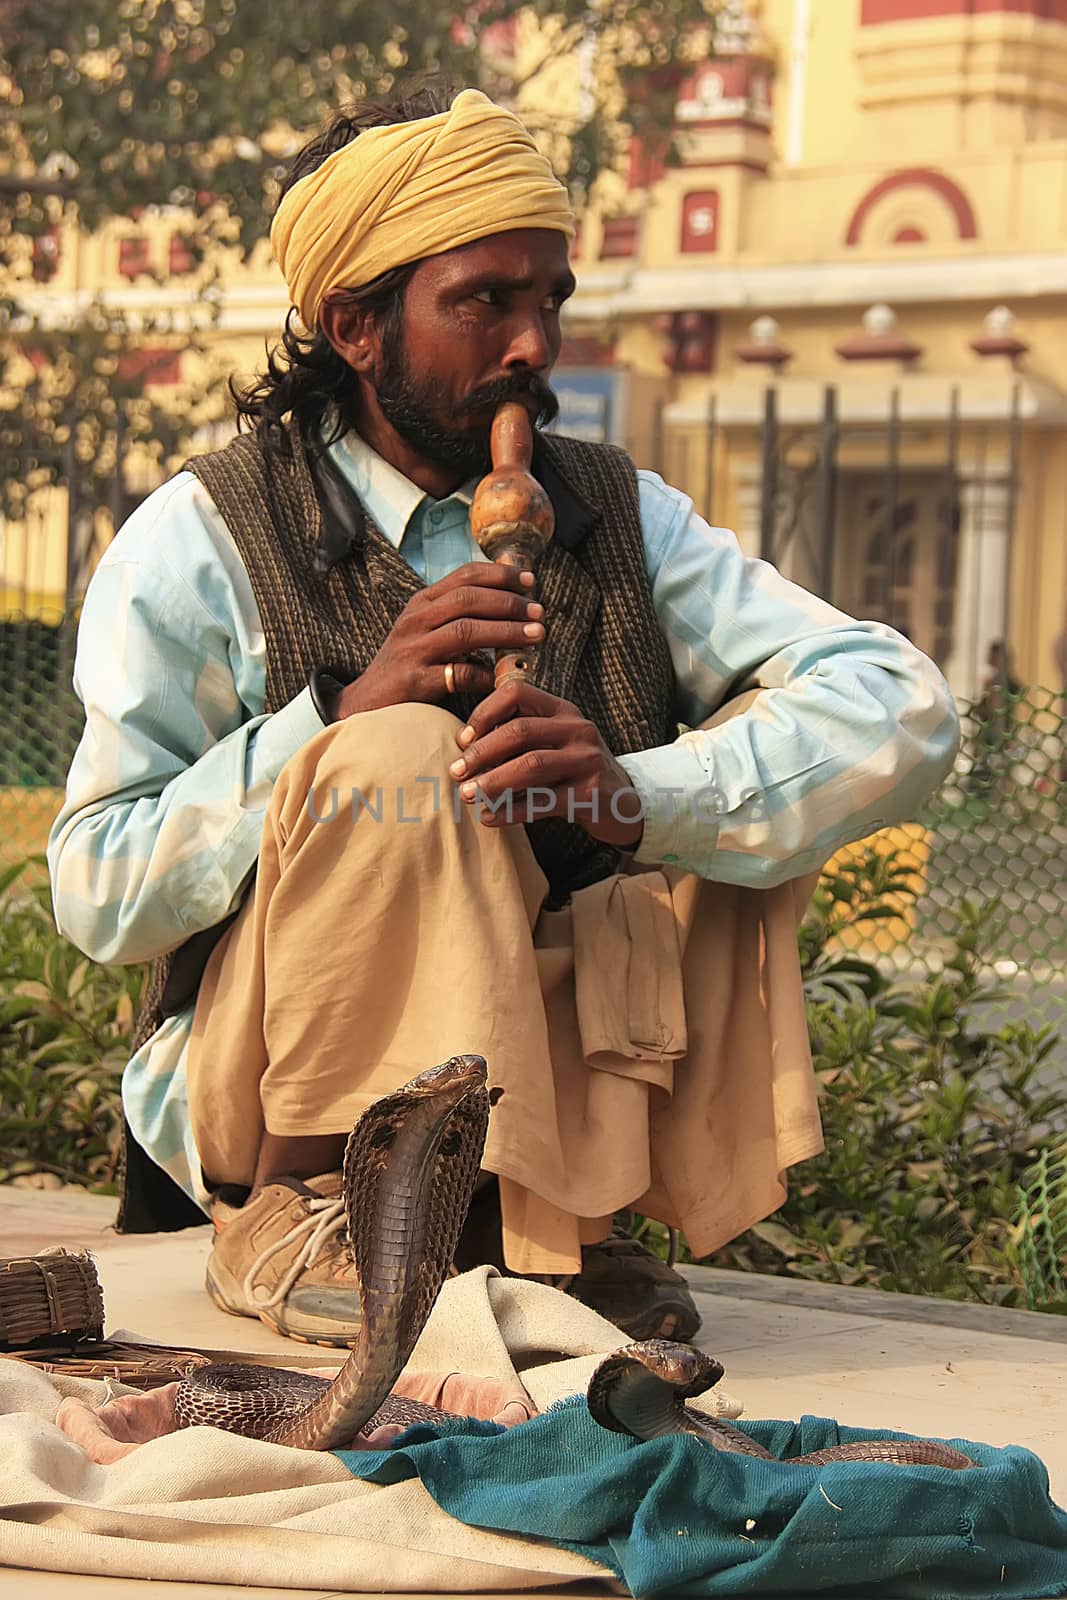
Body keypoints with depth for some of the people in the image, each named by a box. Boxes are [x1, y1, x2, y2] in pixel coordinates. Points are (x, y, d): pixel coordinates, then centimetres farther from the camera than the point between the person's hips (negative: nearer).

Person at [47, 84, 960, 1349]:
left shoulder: (621, 518, 4)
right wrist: (345, 713, -25)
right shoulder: (200, 543, -6)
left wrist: (640, 794, -26)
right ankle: (294, 1223, -13)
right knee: (401, 752, -28)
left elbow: (906, 708, -8)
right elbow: (97, 891, -12)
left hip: (549, 1080, 4)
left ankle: (557, 1223, -9)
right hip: (262, 1092, -4)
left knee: (766, 761, -10)